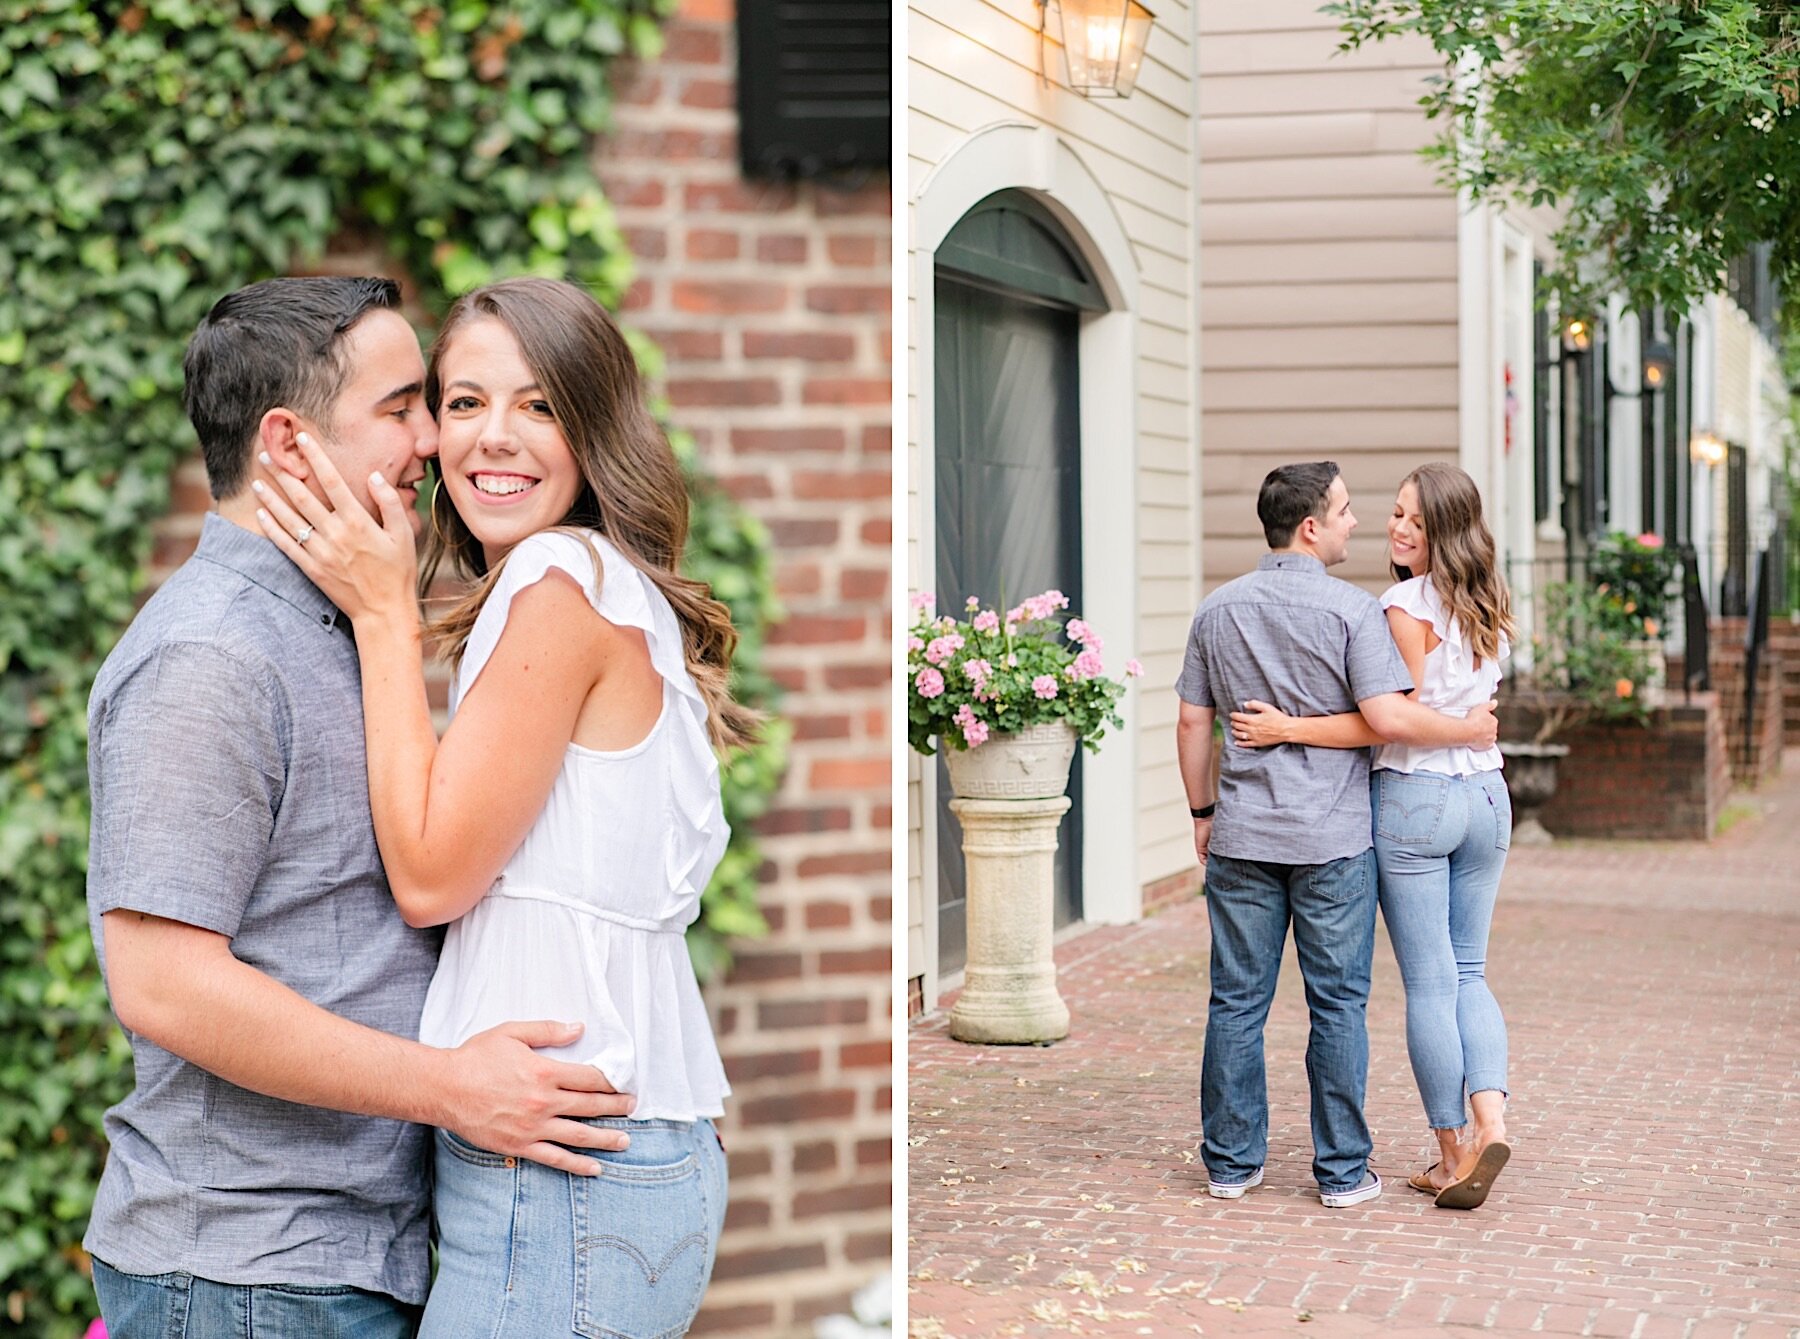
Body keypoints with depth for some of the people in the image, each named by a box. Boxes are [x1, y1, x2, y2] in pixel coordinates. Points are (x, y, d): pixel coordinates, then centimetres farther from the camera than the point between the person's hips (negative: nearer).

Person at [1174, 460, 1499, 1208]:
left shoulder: (1218, 609, 5)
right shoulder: (1351, 610, -10)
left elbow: (1192, 724, 9)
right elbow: (1388, 717, -18)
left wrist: (1202, 812, 19)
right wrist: (1470, 732, -4)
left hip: (1242, 837, 4)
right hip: (1333, 838, -4)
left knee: (1237, 1000, 8)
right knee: (1338, 1004, 4)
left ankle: (1231, 1162, 13)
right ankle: (1341, 1171, 8)